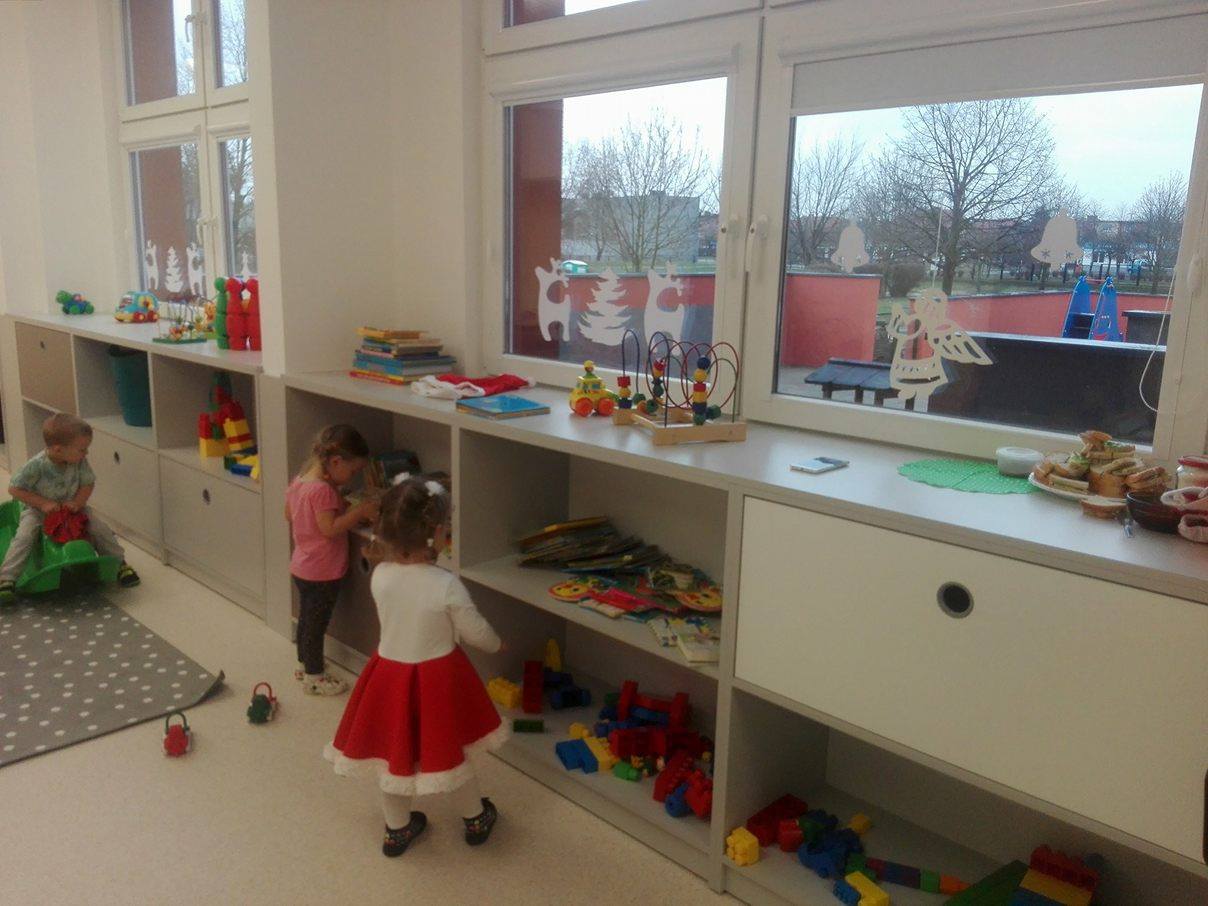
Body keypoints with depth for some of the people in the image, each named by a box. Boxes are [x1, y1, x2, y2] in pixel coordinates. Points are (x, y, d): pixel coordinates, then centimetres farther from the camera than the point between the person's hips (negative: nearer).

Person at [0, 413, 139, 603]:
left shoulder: (80, 463, -17)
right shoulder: (36, 466, -27)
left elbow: (88, 483, -5)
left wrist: (77, 503, -22)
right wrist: (43, 503, -25)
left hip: (71, 507, 3)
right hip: (38, 509, -3)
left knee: (101, 528, -10)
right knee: (24, 536, -25)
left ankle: (120, 564, 9)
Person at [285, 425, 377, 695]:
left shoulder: (299, 481, 1)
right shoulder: (323, 490, -27)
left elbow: (289, 514, 14)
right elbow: (330, 528, -30)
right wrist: (360, 511, -23)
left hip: (302, 567, 9)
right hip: (322, 573, -9)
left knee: (306, 619, 23)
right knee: (317, 624, 5)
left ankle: (304, 664, 39)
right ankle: (314, 677, 17)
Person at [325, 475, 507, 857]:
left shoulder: (379, 575, -13)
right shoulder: (446, 585, -26)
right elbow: (475, 632, -12)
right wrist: (497, 645, 8)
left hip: (389, 671, 3)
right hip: (438, 677, -3)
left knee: (393, 751, 20)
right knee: (450, 751, 17)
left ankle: (397, 828, 39)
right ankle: (476, 819, 40)